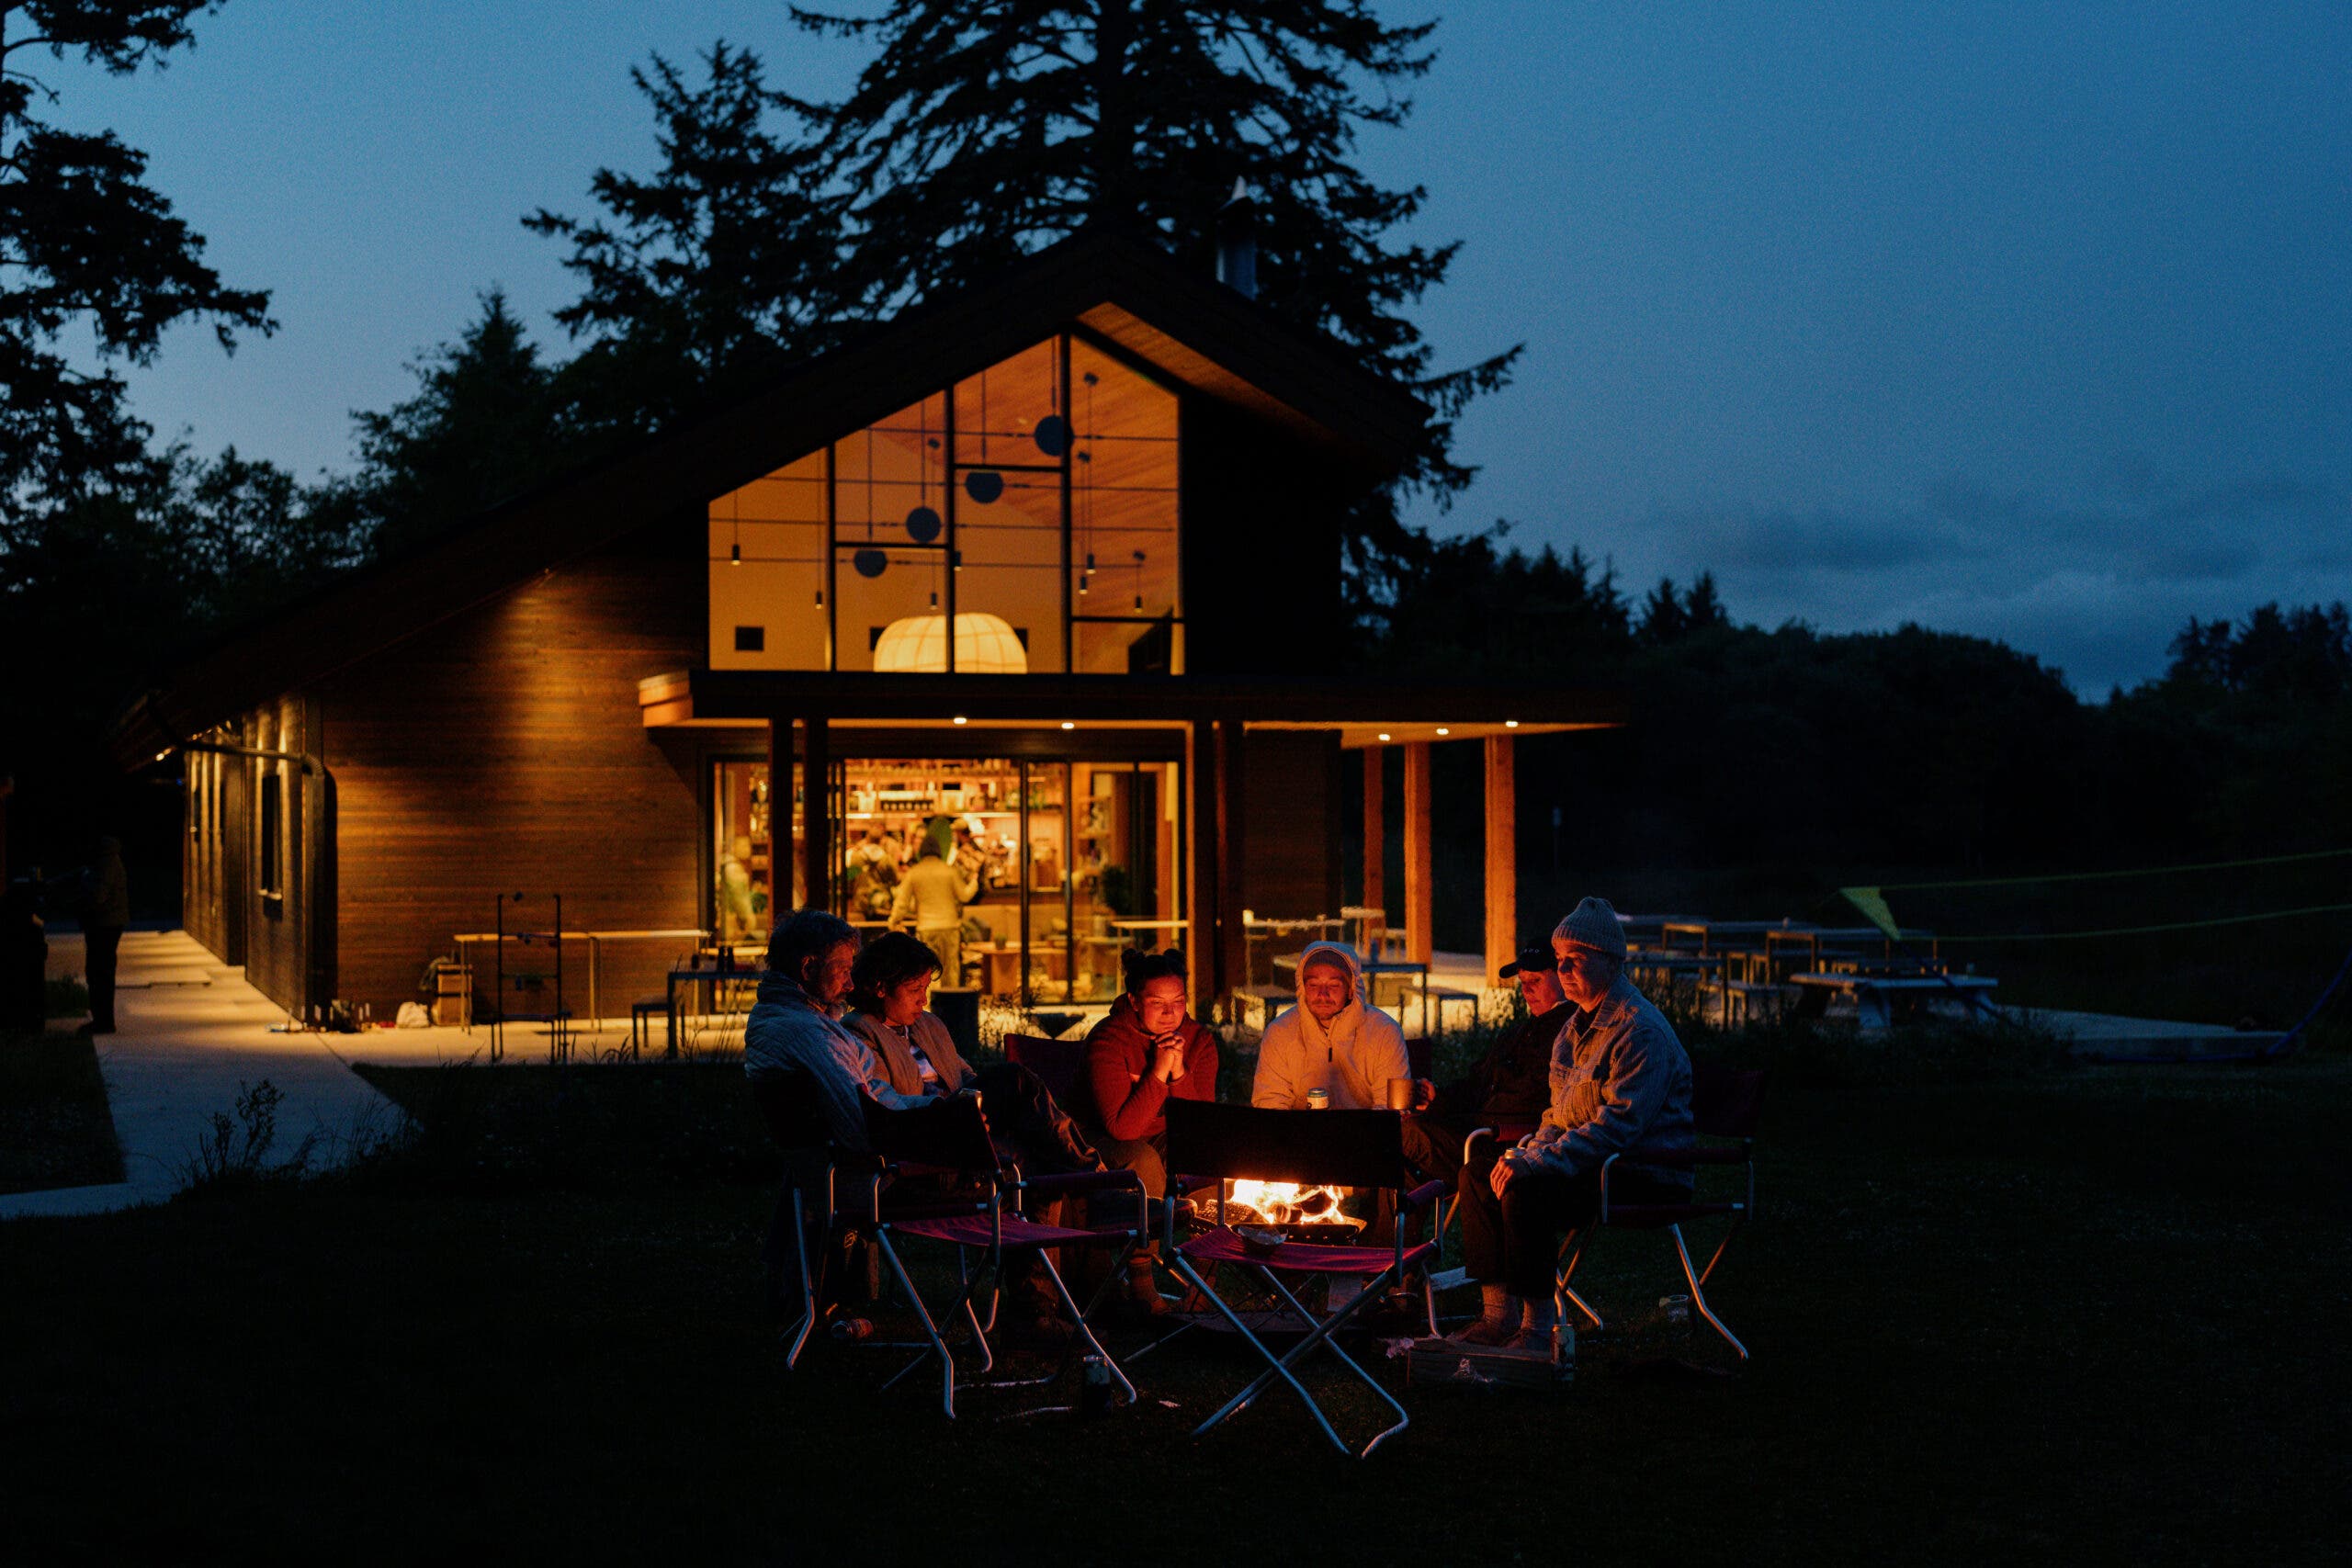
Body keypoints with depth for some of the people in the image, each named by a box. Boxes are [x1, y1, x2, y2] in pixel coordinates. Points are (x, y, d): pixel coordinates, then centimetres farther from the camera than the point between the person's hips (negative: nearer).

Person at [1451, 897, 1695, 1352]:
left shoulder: (1641, 1030, -17)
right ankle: (1498, 1312, -2)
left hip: (1644, 1176, -10)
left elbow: (1620, 1124, -25)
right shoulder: (1576, 1025, 15)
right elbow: (1559, 1112, 20)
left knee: (1526, 1191, -29)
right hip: (1590, 1162, 10)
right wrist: (1526, 1151, -1)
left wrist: (1539, 1163, -27)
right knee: (1478, 1172, -2)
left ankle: (1539, 1327, -20)